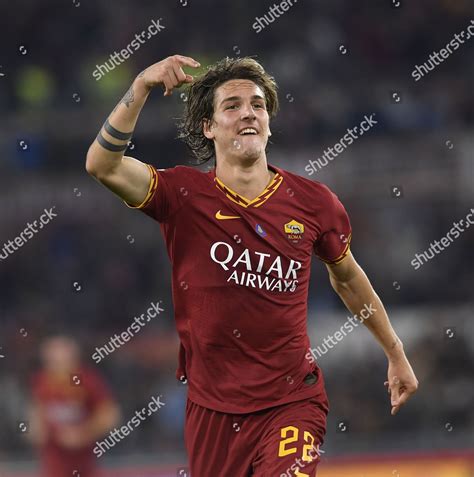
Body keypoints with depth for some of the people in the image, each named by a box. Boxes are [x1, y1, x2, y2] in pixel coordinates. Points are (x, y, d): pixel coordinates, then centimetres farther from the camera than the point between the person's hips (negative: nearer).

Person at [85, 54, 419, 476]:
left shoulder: (314, 202, -1)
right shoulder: (184, 195, -5)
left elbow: (347, 278, 17)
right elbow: (103, 166, -21)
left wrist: (395, 354, 24)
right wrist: (141, 88, -31)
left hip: (291, 403, -1)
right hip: (212, 408, 1)